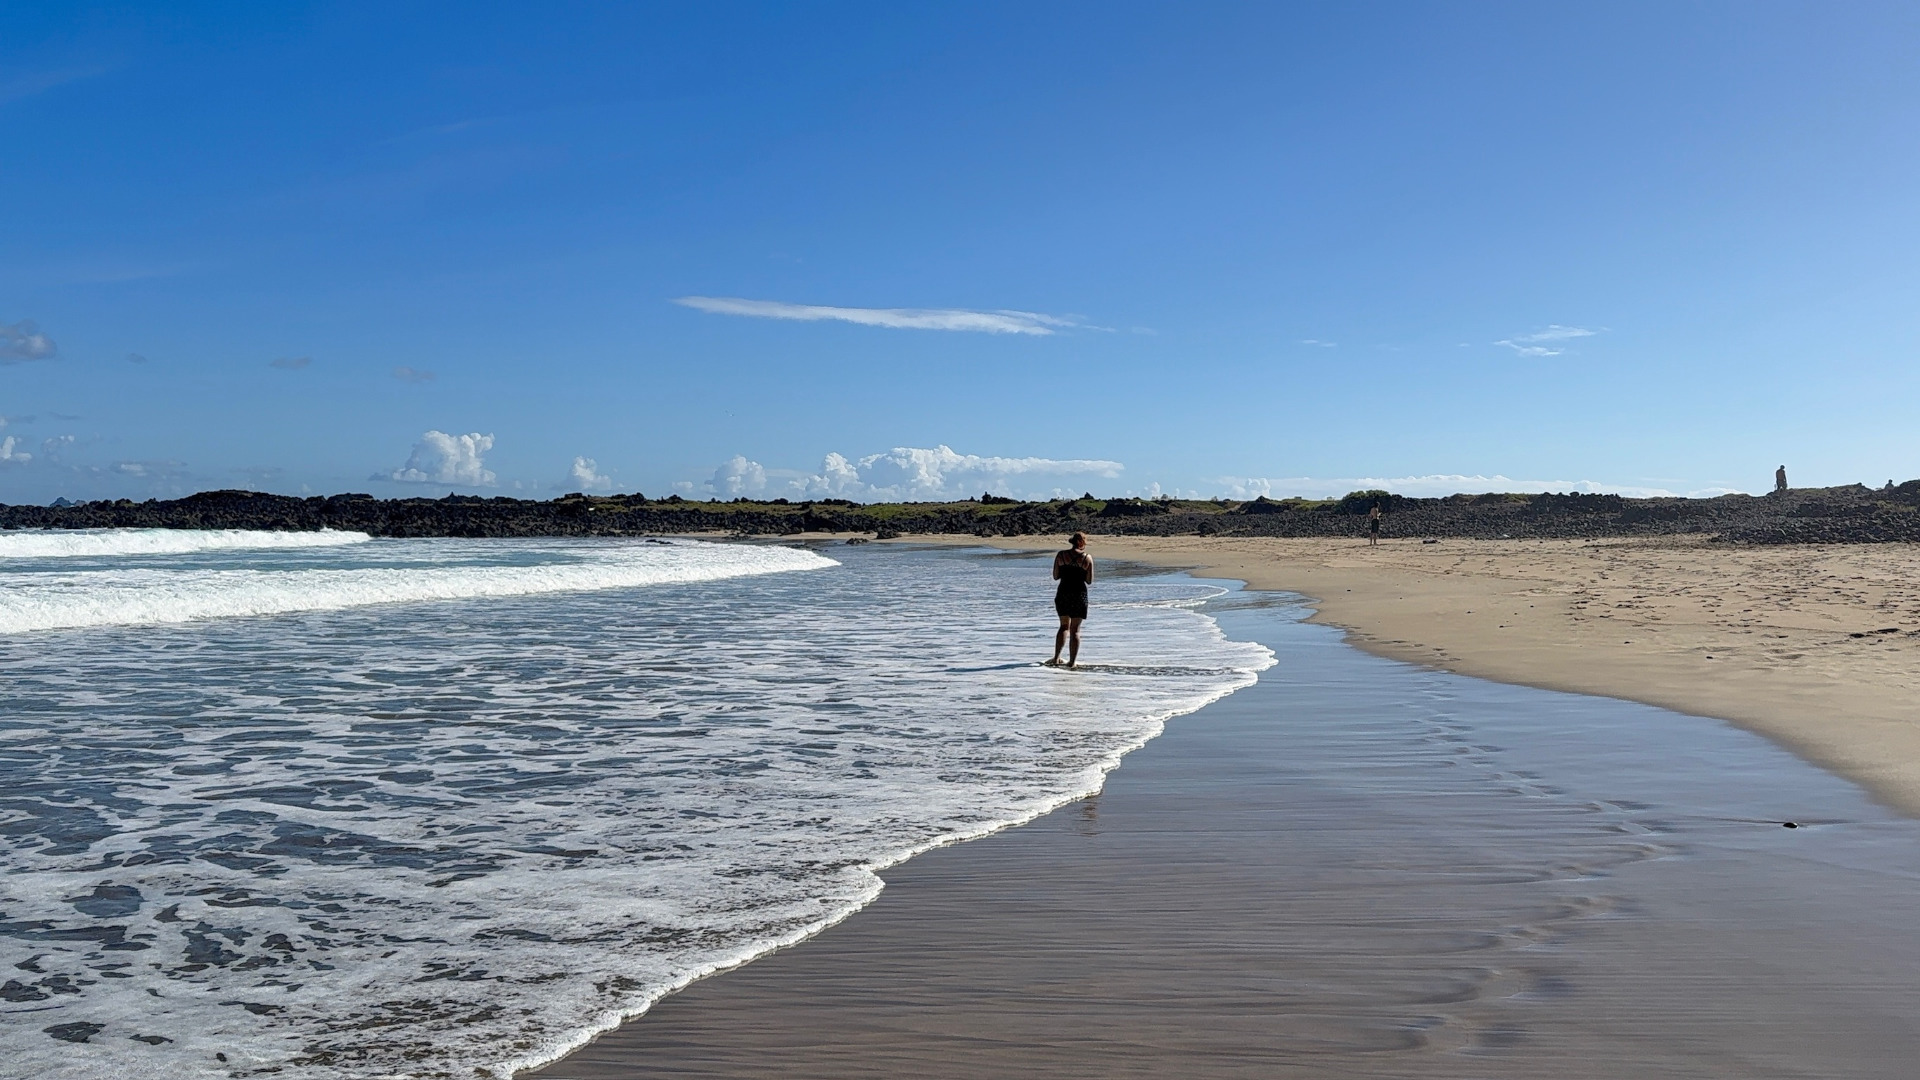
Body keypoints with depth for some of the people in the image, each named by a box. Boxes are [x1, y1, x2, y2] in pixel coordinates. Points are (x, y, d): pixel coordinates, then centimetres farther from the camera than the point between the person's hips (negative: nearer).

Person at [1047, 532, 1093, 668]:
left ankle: (1056, 658, 7)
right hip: (1080, 594, -1)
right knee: (1075, 629, 6)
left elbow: (1055, 577, 3)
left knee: (1064, 626, 16)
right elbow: (1089, 581, 0)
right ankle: (1072, 661, 4)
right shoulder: (1087, 558, -3)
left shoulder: (1061, 555, 0)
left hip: (1063, 593, 2)